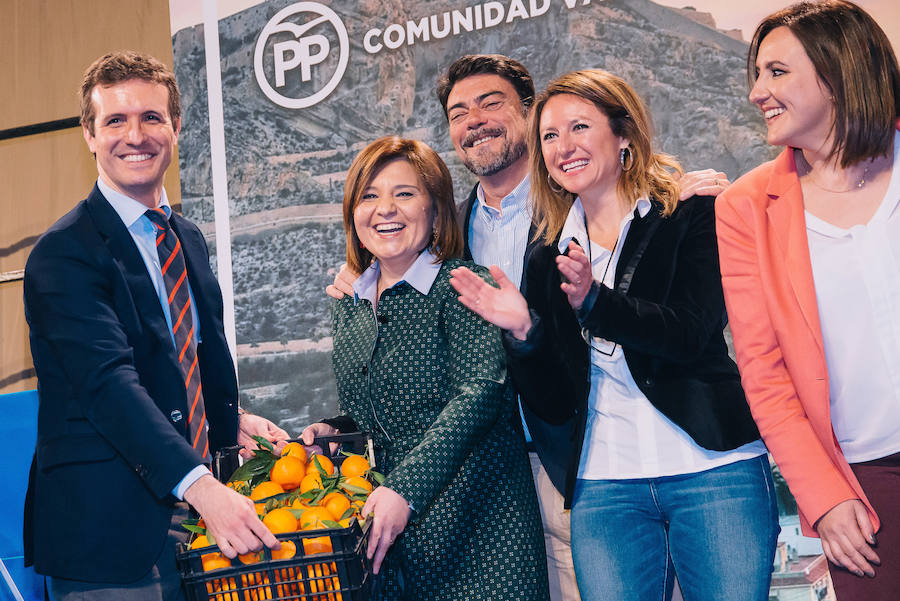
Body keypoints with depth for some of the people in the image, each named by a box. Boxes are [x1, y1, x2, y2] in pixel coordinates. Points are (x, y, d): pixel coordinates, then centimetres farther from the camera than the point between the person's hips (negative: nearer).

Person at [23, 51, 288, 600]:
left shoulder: (188, 240, 13)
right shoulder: (65, 253, -14)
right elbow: (108, 381, -26)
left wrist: (232, 421, 12)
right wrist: (200, 487, -36)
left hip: (194, 516, 7)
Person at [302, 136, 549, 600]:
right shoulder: (349, 305, 12)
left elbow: (477, 395, -19)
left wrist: (406, 489, -27)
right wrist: (331, 431, 0)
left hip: (472, 518, -5)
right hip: (388, 523, 5)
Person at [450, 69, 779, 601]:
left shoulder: (694, 217, 0)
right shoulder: (549, 261, 10)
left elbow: (692, 333, -14)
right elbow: (555, 404, 9)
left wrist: (594, 301, -27)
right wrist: (523, 333, -9)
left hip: (714, 471, -3)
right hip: (605, 486, 3)